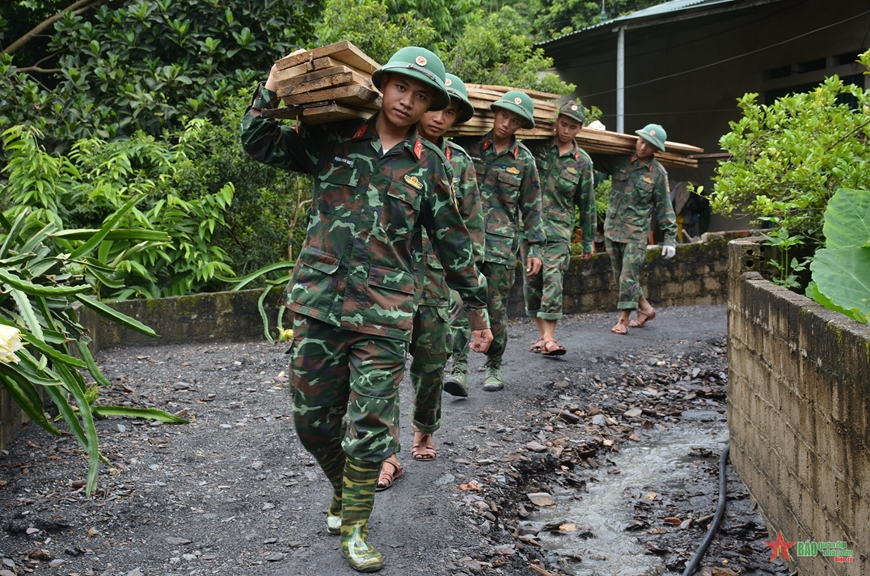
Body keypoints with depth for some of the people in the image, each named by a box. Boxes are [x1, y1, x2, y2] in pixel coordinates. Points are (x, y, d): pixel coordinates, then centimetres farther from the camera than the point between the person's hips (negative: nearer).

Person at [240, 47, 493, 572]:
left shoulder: (430, 164, 5)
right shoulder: (332, 139, 6)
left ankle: (355, 528, 17)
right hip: (319, 302, 2)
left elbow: (453, 242, 10)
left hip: (384, 312, -1)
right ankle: (345, 489, 38)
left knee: (370, 426, -1)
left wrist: (478, 308, 13)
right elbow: (259, 144, 8)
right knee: (312, 418, 11)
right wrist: (272, 89, -5)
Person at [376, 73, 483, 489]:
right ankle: (386, 453, 1)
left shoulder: (460, 163, 8)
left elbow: (472, 222, 11)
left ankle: (424, 431, 33)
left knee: (432, 362, 11)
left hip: (436, 276, 2)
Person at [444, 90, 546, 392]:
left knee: (496, 308, 4)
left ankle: (494, 367, 18)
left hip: (502, 242, 0)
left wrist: (534, 248, 5)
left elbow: (531, 207, 8)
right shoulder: (469, 146, 4)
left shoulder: (524, 159, 5)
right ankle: (459, 367, -9)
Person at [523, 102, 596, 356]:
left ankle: (549, 337, -14)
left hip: (559, 229, -2)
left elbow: (587, 203, 10)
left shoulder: (583, 161, 4)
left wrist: (588, 240, 11)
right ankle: (542, 334, 14)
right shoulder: (536, 147, 2)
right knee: (532, 280, 4)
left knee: (553, 278, -13)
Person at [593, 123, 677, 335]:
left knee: (629, 275, -7)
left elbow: (664, 207, 1)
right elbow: (595, 160, 17)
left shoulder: (658, 173, -2)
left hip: (636, 232, -4)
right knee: (620, 274, 12)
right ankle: (645, 308, 28)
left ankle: (623, 319, 1)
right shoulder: (619, 161, 3)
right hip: (612, 227, 4)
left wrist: (670, 237, -1)